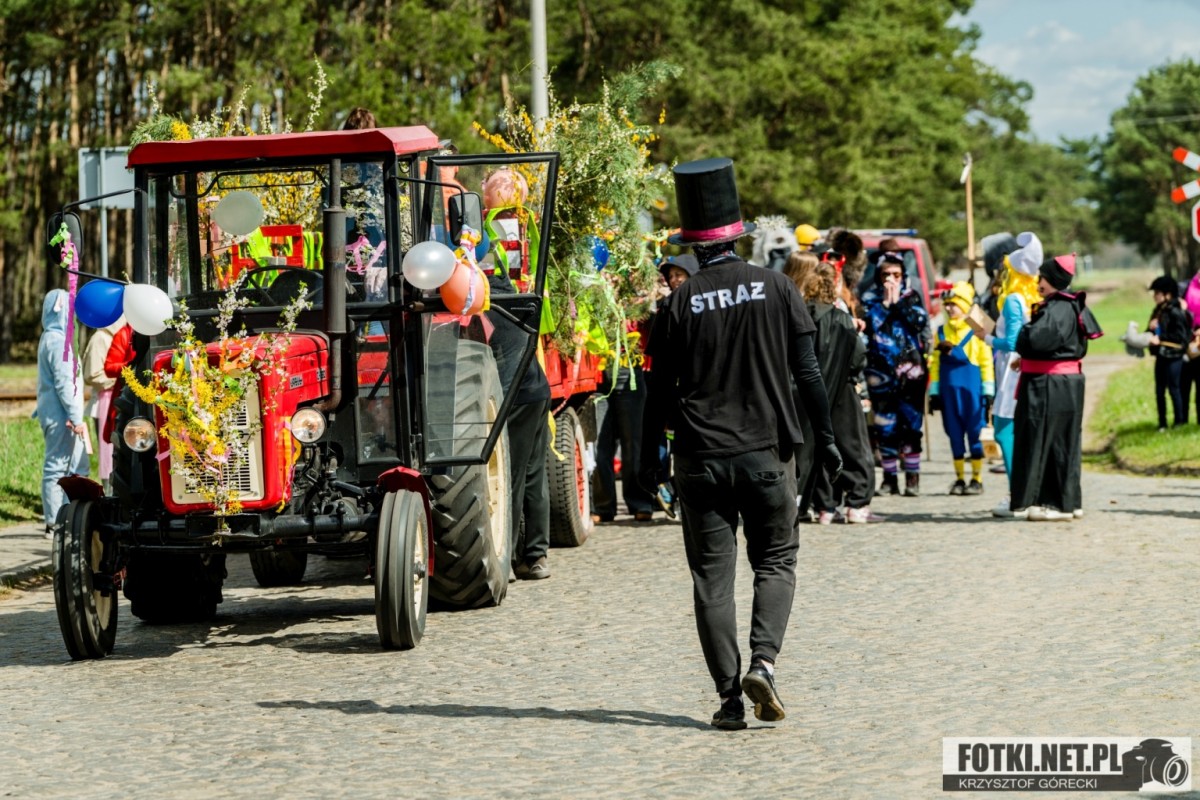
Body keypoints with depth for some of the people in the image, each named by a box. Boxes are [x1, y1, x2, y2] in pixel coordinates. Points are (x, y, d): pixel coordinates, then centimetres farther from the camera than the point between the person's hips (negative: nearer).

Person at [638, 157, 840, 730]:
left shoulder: (678, 305, -3)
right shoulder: (775, 289, -1)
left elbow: (661, 392, 0)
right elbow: (807, 371, -1)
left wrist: (648, 459, 9)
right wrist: (825, 437, 6)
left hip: (700, 458, 0)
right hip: (767, 451, 1)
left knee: (712, 576, 5)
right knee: (775, 562, 14)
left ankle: (730, 696, 1)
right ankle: (763, 660, -8)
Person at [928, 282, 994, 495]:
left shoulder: (976, 331, -3)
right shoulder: (942, 331, 10)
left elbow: (986, 361, -1)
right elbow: (935, 362, 13)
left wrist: (988, 391, -4)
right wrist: (934, 391, 9)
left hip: (972, 390, -4)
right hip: (949, 391, 4)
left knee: (974, 433, 0)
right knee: (955, 435, 7)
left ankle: (977, 479, 6)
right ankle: (959, 479, 14)